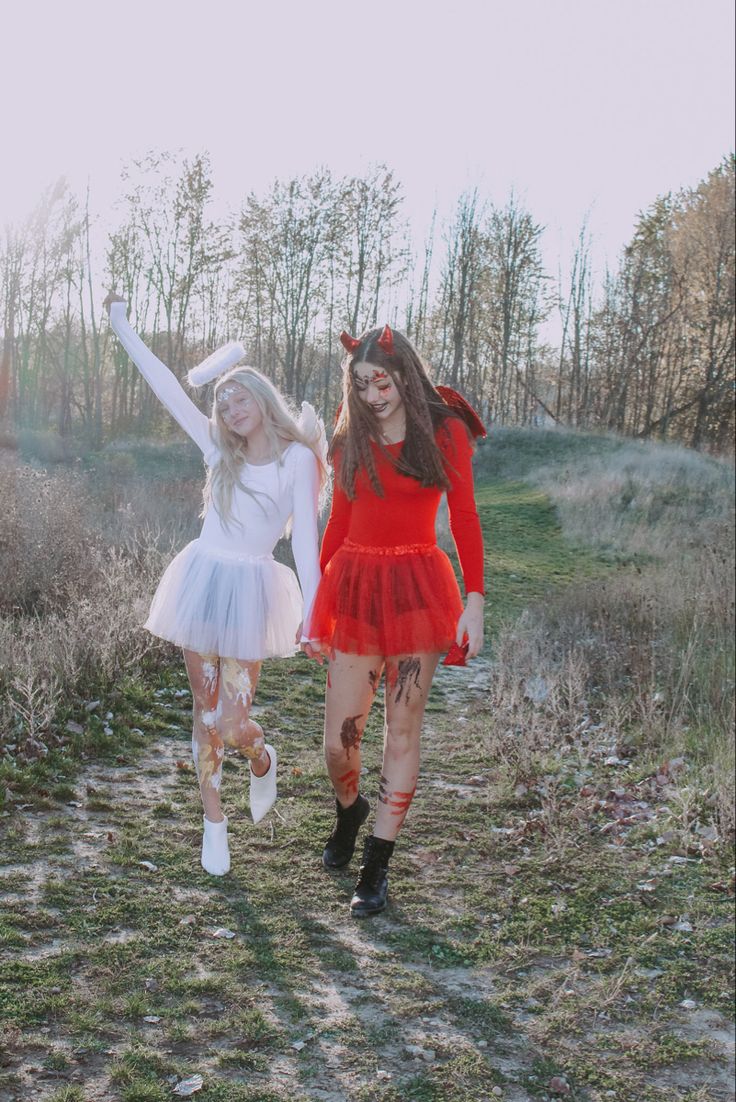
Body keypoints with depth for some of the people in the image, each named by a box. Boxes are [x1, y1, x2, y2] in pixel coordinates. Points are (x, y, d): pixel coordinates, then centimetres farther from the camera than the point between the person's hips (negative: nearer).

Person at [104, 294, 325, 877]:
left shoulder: (297, 457, -4)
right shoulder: (221, 451, 7)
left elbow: (305, 538, -9)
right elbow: (169, 390, 9)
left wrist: (311, 610, -16)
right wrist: (123, 328, 10)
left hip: (251, 593, -4)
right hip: (201, 581, 4)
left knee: (233, 722, -7)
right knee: (206, 711, 8)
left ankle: (264, 761, 29)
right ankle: (214, 820, 24)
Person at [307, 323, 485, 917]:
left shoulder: (445, 432, 1)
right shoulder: (350, 440, 9)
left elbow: (464, 519, 0)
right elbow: (339, 522, 13)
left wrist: (475, 600, -6)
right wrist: (318, 599, 12)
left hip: (419, 589, -2)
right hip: (356, 588, 2)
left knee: (403, 731, 2)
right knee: (339, 740, 1)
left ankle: (376, 869, 15)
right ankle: (349, 810, 36)